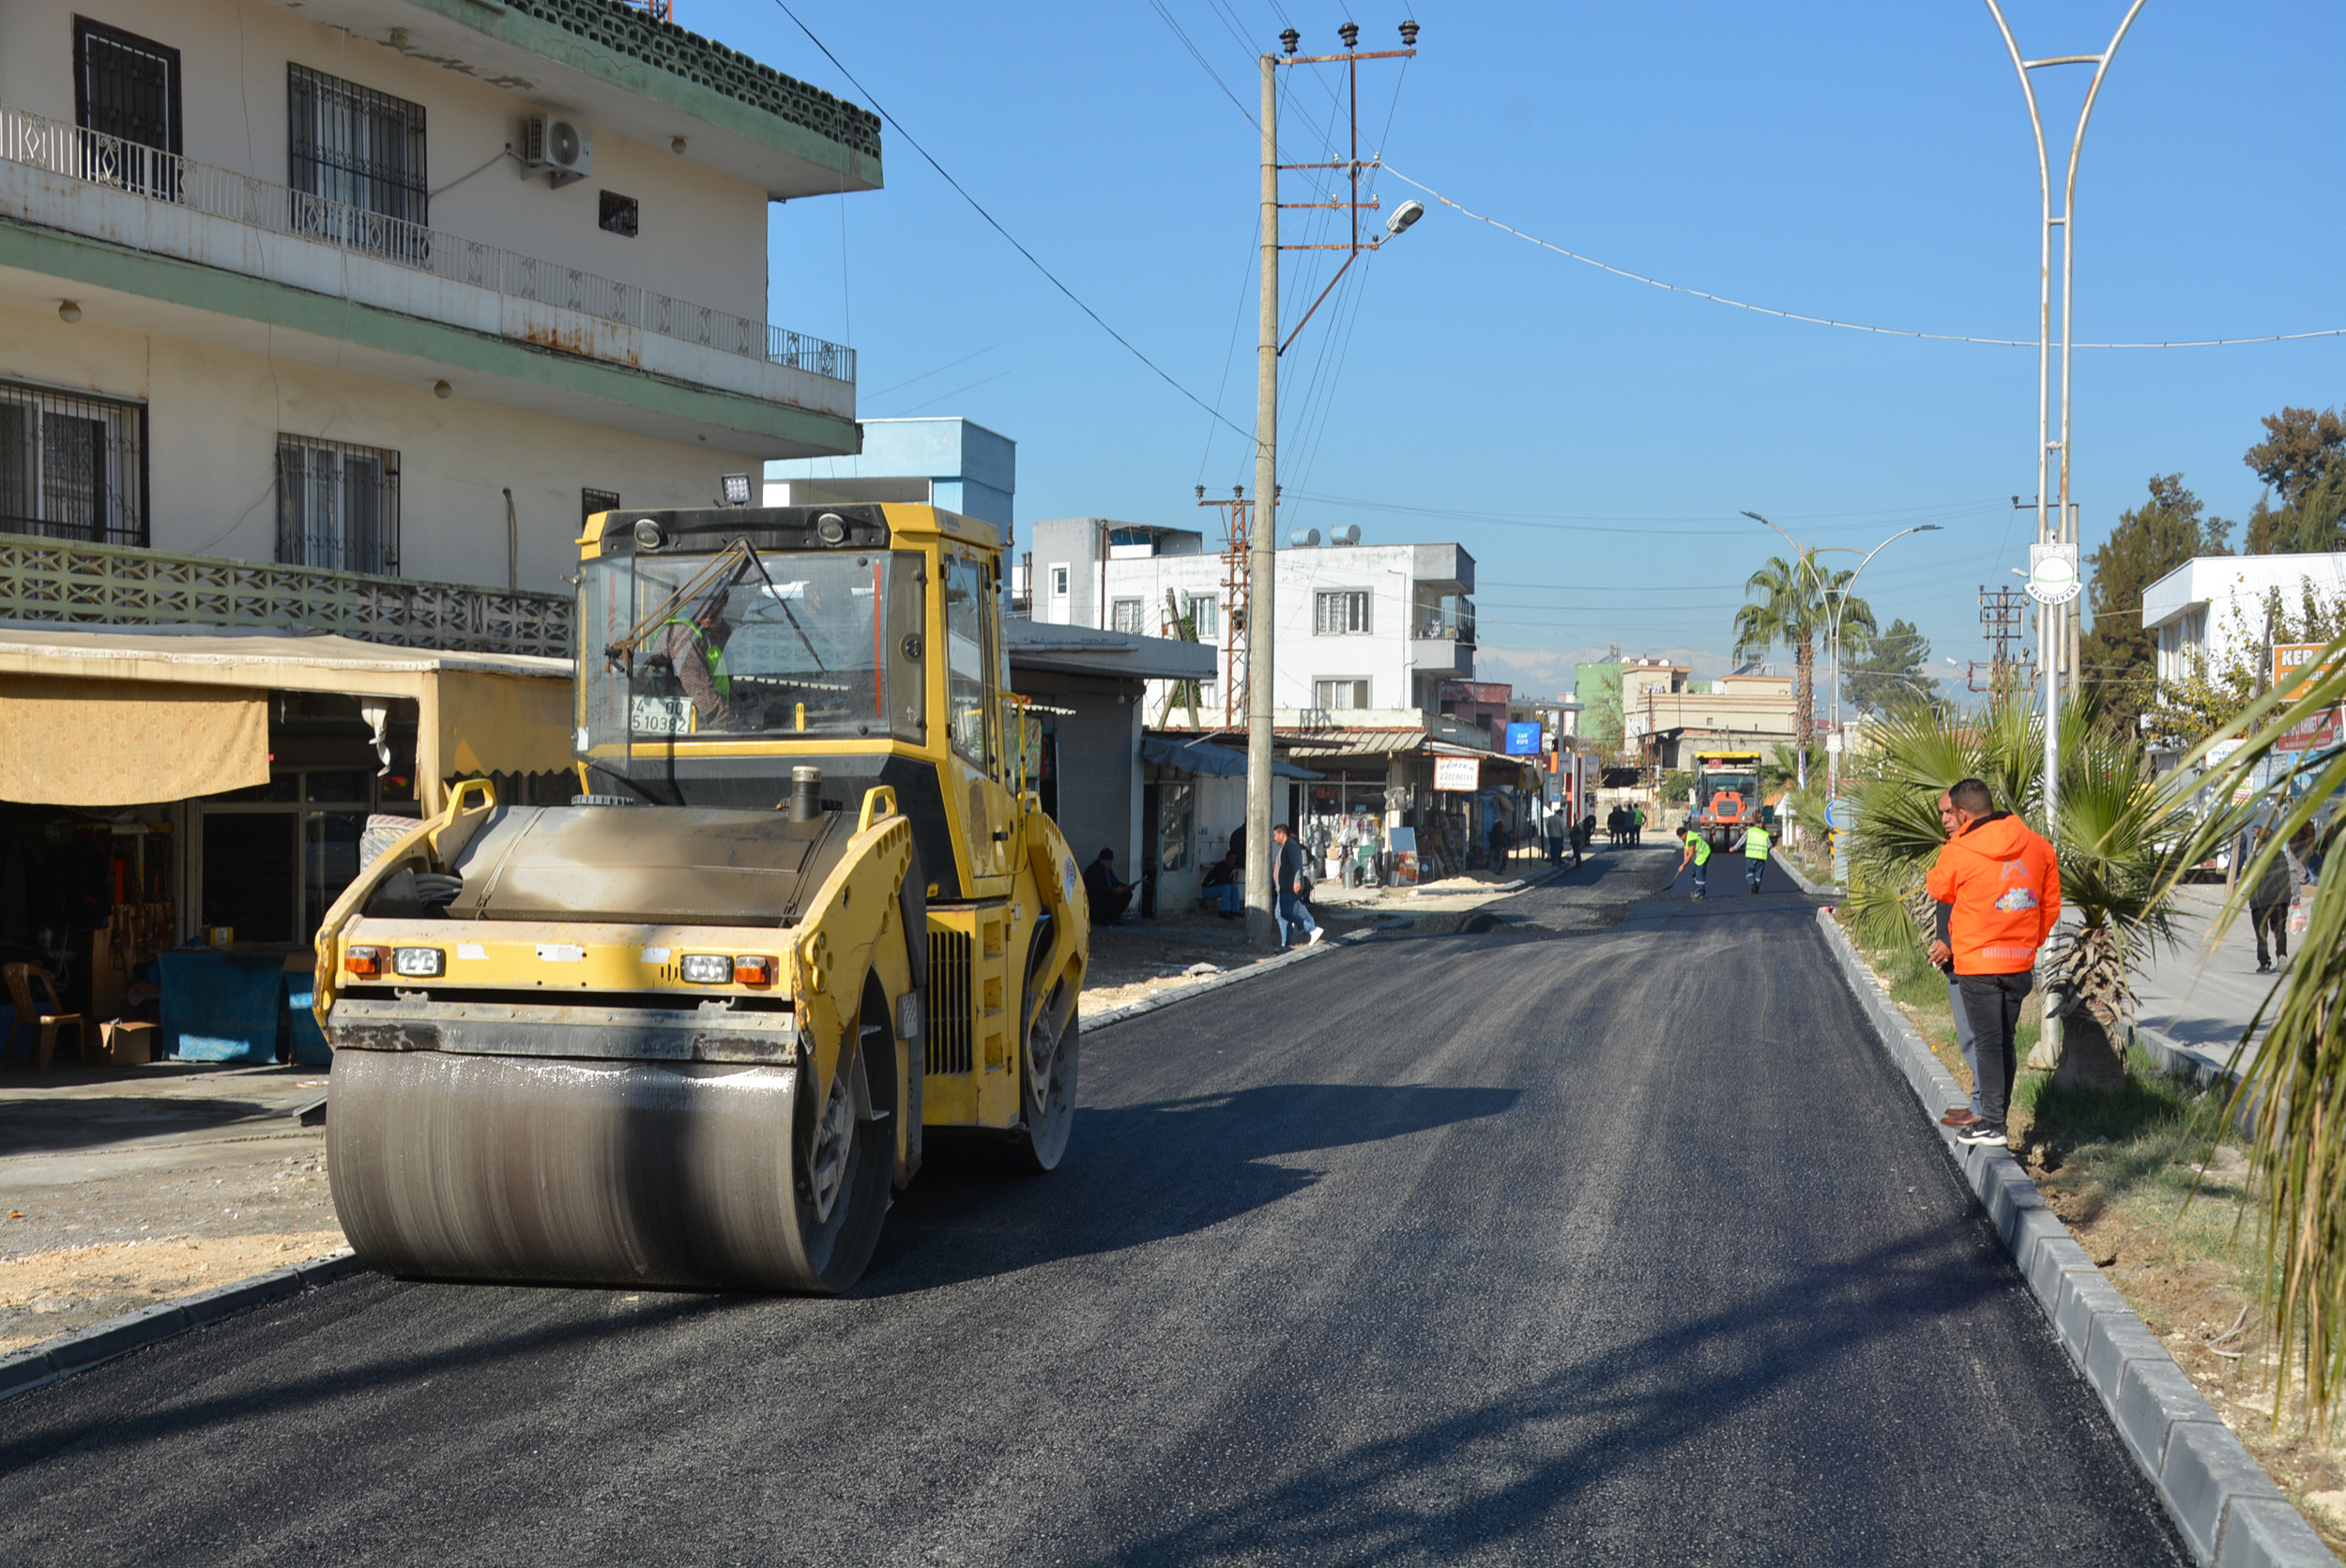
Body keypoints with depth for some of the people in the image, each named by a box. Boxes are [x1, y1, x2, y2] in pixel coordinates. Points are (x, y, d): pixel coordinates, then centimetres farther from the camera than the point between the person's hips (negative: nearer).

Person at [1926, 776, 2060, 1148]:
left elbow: (1937, 889, 7)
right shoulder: (2038, 846, 2)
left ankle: (1992, 1124, 2)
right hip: (2020, 963, 5)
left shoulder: (1957, 852, -13)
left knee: (1988, 1042, 0)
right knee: (2005, 1041, 15)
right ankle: (1997, 1113, 23)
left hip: (1978, 963, -5)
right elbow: (2051, 906, 10)